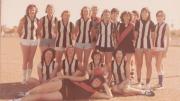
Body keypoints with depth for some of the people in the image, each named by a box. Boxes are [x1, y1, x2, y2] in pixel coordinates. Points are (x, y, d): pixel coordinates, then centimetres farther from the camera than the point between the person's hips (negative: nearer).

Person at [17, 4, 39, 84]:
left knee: (31, 60, 7)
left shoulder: (37, 20, 3)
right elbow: (18, 30, -2)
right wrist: (23, 38, 0)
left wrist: (35, 37, 5)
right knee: (25, 60, -2)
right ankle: (24, 78, 6)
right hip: (25, 41, -4)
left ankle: (29, 78, 15)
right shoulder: (24, 19, -8)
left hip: (34, 42, 4)